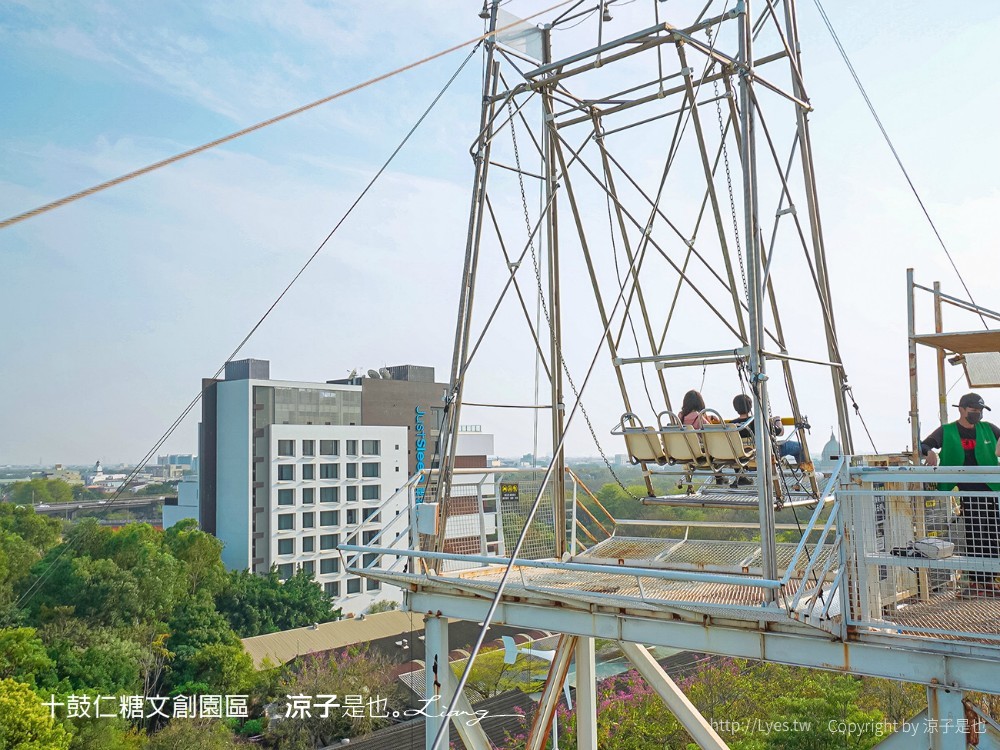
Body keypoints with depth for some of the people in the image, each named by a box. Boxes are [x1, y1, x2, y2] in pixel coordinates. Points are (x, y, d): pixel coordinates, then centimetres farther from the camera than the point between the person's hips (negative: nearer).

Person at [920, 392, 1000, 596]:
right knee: (974, 538, -1)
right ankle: (975, 582, 6)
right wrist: (930, 452, -23)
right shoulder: (947, 431, 3)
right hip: (968, 493, -3)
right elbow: (923, 445, 0)